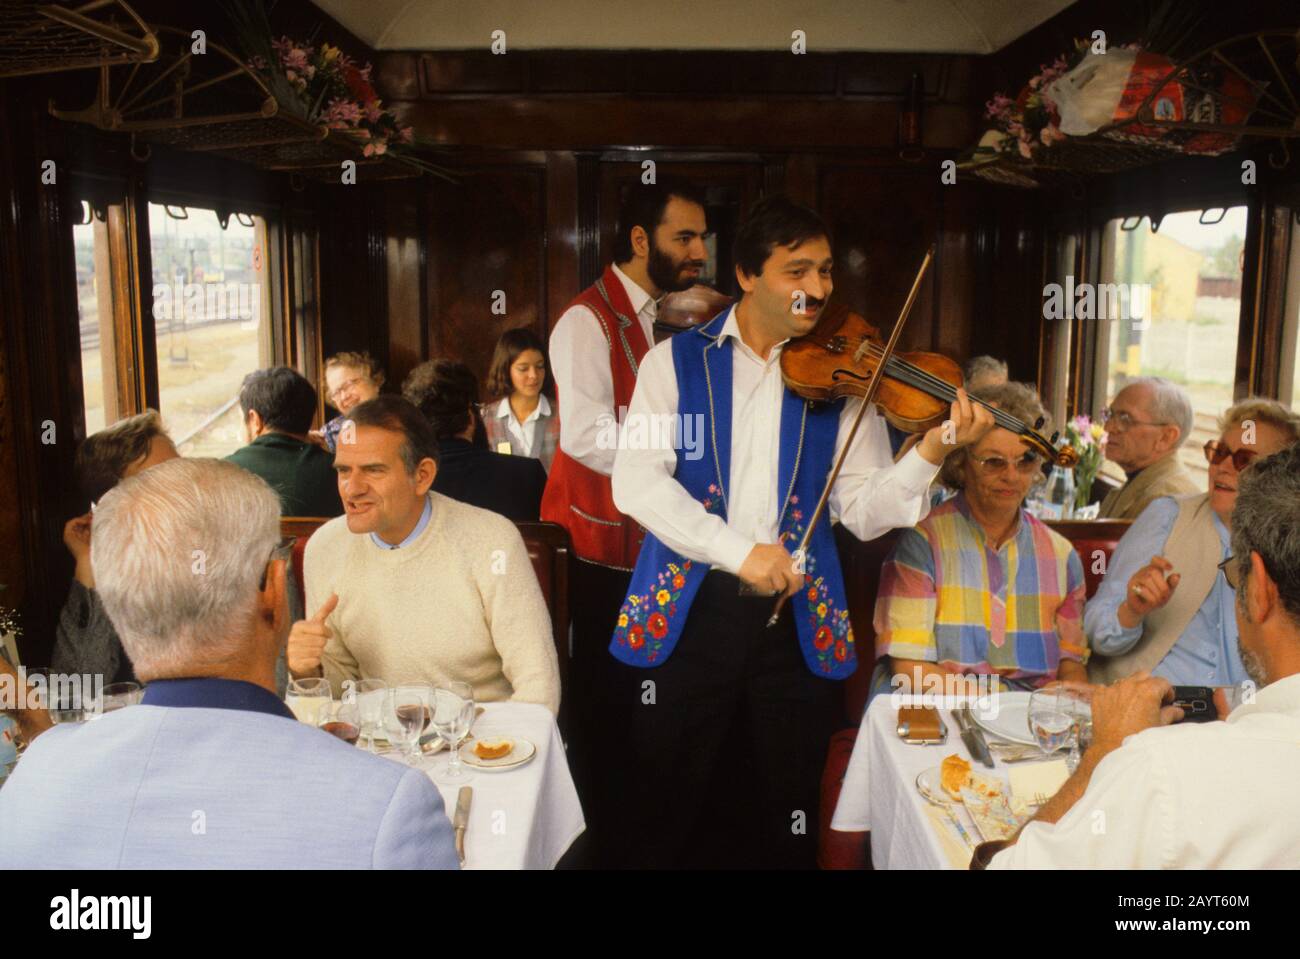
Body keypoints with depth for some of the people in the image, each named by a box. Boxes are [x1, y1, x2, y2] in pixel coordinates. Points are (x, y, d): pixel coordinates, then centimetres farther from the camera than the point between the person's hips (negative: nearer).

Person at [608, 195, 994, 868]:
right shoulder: (677, 360, 2)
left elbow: (864, 511, -2)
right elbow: (636, 481, -11)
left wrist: (930, 453, -19)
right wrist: (740, 551, -21)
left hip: (799, 619, 2)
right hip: (686, 610, -1)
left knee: (788, 820, 14)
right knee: (661, 817, 11)